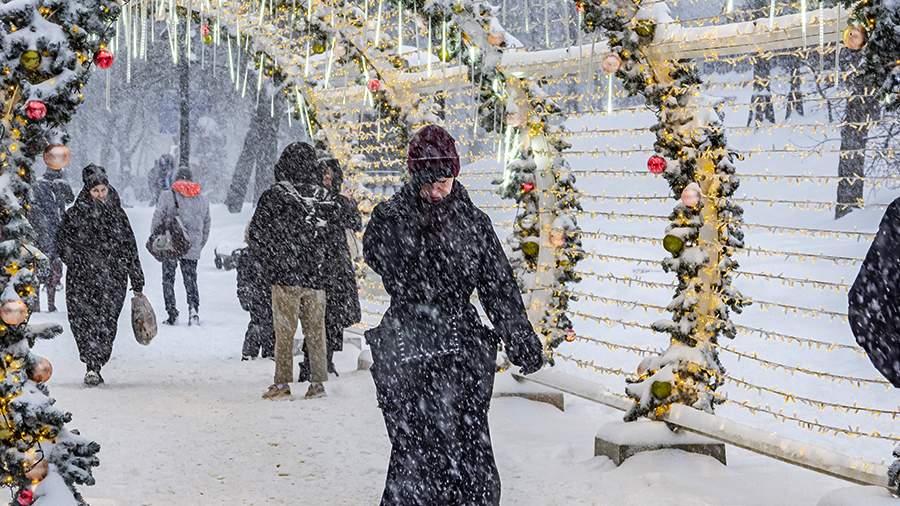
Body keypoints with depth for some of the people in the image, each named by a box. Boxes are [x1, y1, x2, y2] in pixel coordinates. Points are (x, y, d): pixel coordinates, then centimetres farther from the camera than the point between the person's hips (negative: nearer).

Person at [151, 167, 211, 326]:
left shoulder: (167, 196, -4)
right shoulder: (203, 200, 9)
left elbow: (157, 220, -5)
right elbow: (206, 226, 14)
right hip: (192, 250, 3)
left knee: (168, 280, 8)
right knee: (191, 280, 11)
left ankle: (172, 314, 3)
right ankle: (193, 310, -10)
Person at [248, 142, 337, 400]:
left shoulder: (274, 196, -8)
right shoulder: (325, 198, 2)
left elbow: (255, 236, -6)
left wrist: (270, 262, 6)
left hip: (285, 275, -3)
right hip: (317, 275, 3)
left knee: (284, 331, 4)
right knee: (316, 329, 10)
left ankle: (282, 384, 6)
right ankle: (317, 382, 12)